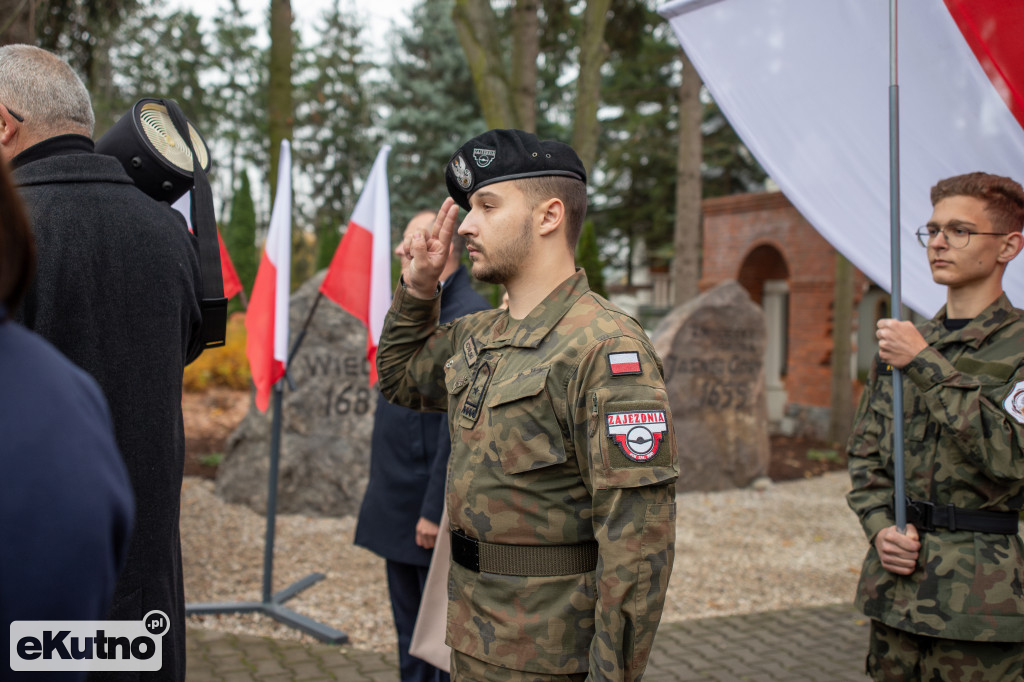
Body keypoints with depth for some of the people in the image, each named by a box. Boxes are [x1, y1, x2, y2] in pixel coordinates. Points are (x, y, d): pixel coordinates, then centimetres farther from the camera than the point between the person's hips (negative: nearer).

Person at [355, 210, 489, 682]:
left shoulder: (469, 317, -18)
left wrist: (436, 510, -23)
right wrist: (384, 491, 17)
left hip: (433, 508, -10)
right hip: (399, 508, 10)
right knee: (410, 630, 20)